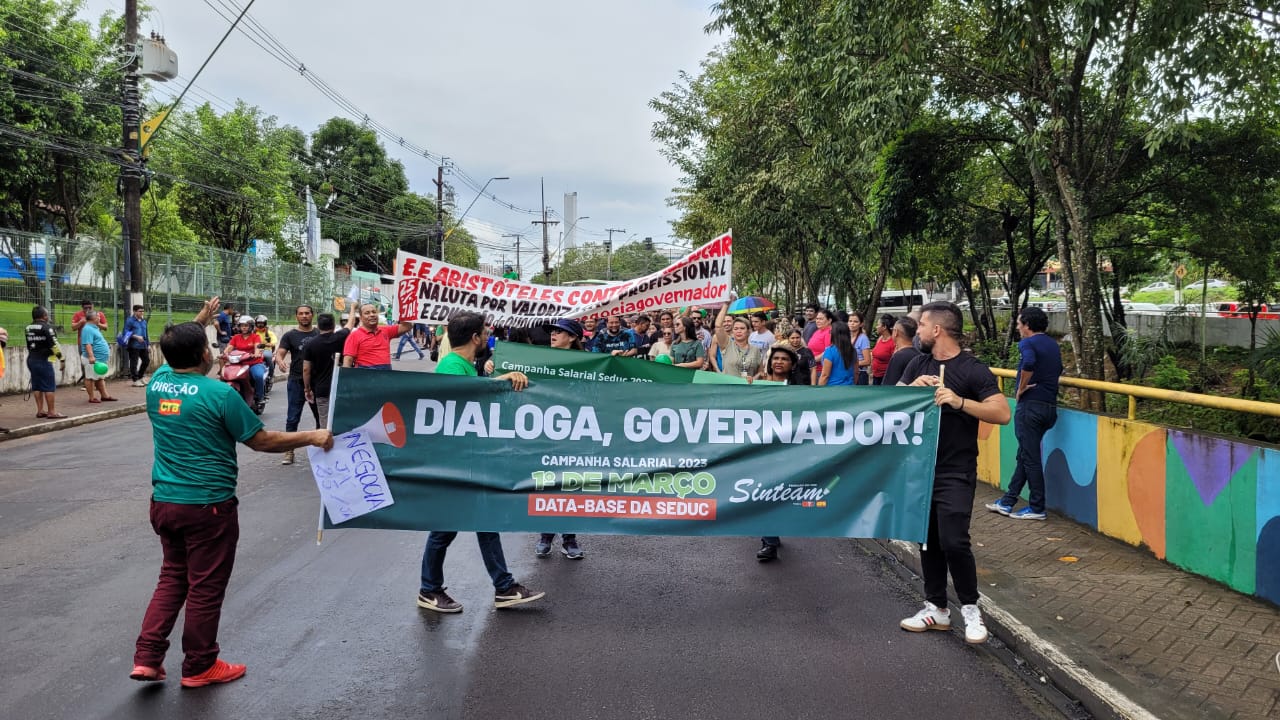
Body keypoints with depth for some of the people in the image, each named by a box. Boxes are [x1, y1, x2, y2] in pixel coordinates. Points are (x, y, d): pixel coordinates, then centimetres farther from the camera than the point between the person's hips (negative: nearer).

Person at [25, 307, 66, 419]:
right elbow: (54, 345, -15)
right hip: (44, 360, -8)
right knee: (49, 386, -4)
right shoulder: (46, 327, -12)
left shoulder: (28, 328, 11)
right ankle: (51, 412, -4)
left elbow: (29, 345, 15)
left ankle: (40, 410, 15)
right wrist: (62, 359, -11)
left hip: (31, 359, 8)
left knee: (36, 386, 11)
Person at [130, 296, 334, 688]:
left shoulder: (157, 382, 1)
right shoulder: (219, 393, -17)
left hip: (164, 502, 7)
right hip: (208, 506, -6)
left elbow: (176, 353, 26)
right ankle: (199, 667, 19)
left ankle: (146, 658, 17)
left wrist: (200, 320, 35)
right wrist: (313, 437, -3)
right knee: (205, 587, 7)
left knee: (172, 577, 21)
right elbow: (262, 441, -11)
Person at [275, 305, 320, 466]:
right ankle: (289, 451, 1)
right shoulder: (290, 335, 1)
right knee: (293, 418, -3)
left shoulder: (320, 334, 10)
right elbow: (279, 353, -8)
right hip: (297, 382, -3)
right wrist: (280, 361, -30)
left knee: (321, 416, 11)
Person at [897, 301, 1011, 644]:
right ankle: (936, 608, 24)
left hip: (955, 473, -6)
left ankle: (970, 608, 7)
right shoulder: (919, 364, 9)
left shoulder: (972, 369, -10)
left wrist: (959, 401, -29)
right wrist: (912, 387, -15)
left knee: (953, 541, -12)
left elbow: (1002, 413, -18)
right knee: (928, 541, 12)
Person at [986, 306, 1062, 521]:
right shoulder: (1053, 345, 15)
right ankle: (1008, 502, 21)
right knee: (1025, 455, 15)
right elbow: (1058, 369, 27)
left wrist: (1021, 388, -18)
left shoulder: (1028, 343, -11)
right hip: (1050, 405, 9)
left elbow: (1028, 364, -31)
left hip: (1030, 405, -8)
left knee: (1030, 457, 0)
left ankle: (1037, 508, 5)